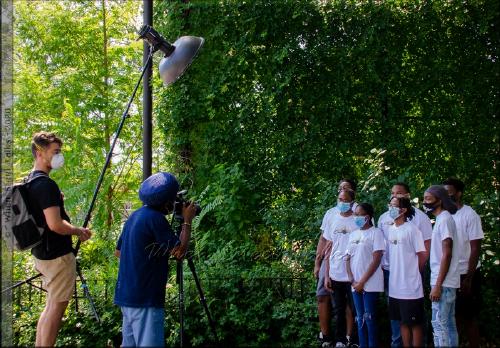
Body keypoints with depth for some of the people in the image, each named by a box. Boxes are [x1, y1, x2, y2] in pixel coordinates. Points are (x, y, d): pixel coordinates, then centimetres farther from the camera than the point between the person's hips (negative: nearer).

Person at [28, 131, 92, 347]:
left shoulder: (30, 182, 11)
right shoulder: (46, 184, -20)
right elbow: (55, 225, -26)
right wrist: (79, 231, -12)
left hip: (42, 253, 10)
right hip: (57, 255, -10)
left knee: (51, 304, 19)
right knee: (57, 307, 0)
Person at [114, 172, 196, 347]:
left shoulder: (135, 215, 11)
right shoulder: (155, 218, -17)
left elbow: (119, 251, 20)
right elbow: (180, 250, -12)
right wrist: (187, 220, -1)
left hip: (126, 294, 10)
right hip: (144, 299, -10)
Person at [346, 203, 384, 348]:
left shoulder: (376, 232, -6)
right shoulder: (353, 235, 13)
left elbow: (376, 260, -12)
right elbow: (348, 259, 13)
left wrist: (362, 282, -14)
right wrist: (353, 281, -2)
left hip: (370, 284, -6)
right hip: (356, 285, 6)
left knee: (369, 318, -4)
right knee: (360, 319, 9)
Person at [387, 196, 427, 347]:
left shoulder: (412, 229, -12)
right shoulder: (390, 229, 8)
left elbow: (422, 255, -9)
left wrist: (413, 274, 2)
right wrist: (396, 273, 10)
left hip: (411, 287, -7)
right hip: (395, 287, 7)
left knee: (415, 323, 3)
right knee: (403, 322, 15)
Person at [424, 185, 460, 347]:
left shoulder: (444, 219, -14)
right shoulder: (442, 219, 13)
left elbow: (447, 254, -19)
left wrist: (437, 285, -21)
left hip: (443, 283, -9)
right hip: (447, 282, 9)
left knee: (439, 324, -6)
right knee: (449, 323, 12)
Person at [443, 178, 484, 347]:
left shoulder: (469, 215, -9)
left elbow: (475, 249, -10)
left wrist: (468, 278, -13)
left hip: (466, 275, -4)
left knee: (469, 317, 6)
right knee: (453, 316, 10)